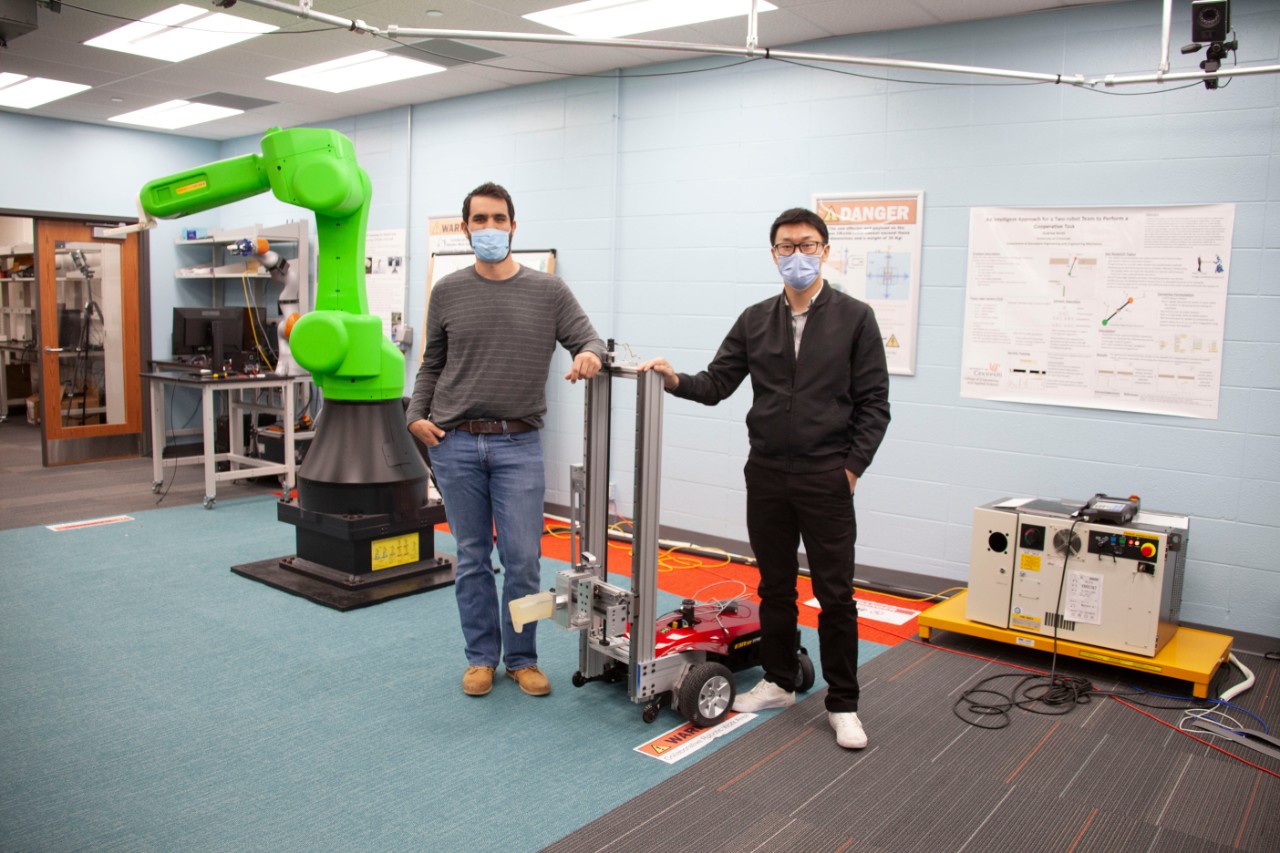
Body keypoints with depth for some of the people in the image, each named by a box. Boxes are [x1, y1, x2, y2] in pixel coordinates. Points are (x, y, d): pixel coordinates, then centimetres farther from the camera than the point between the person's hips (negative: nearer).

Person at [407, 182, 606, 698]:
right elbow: (431, 365, 13)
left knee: (523, 559, 1)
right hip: (455, 443, 1)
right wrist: (416, 415, 1)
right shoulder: (447, 292, 6)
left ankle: (521, 657, 20)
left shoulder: (548, 291, 3)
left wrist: (590, 355, -21)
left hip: (519, 446, -1)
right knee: (472, 558, 10)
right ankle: (481, 656, 25)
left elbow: (586, 338, 2)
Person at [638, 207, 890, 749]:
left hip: (826, 477, -3)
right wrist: (675, 380, -14)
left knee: (835, 593, 0)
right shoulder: (755, 321, 8)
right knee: (775, 586, 14)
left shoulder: (854, 318, -2)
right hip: (766, 474, 4)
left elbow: (873, 403, -3)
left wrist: (853, 466, -9)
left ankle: (842, 705, 13)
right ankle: (778, 683, 29)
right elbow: (717, 383, 5)